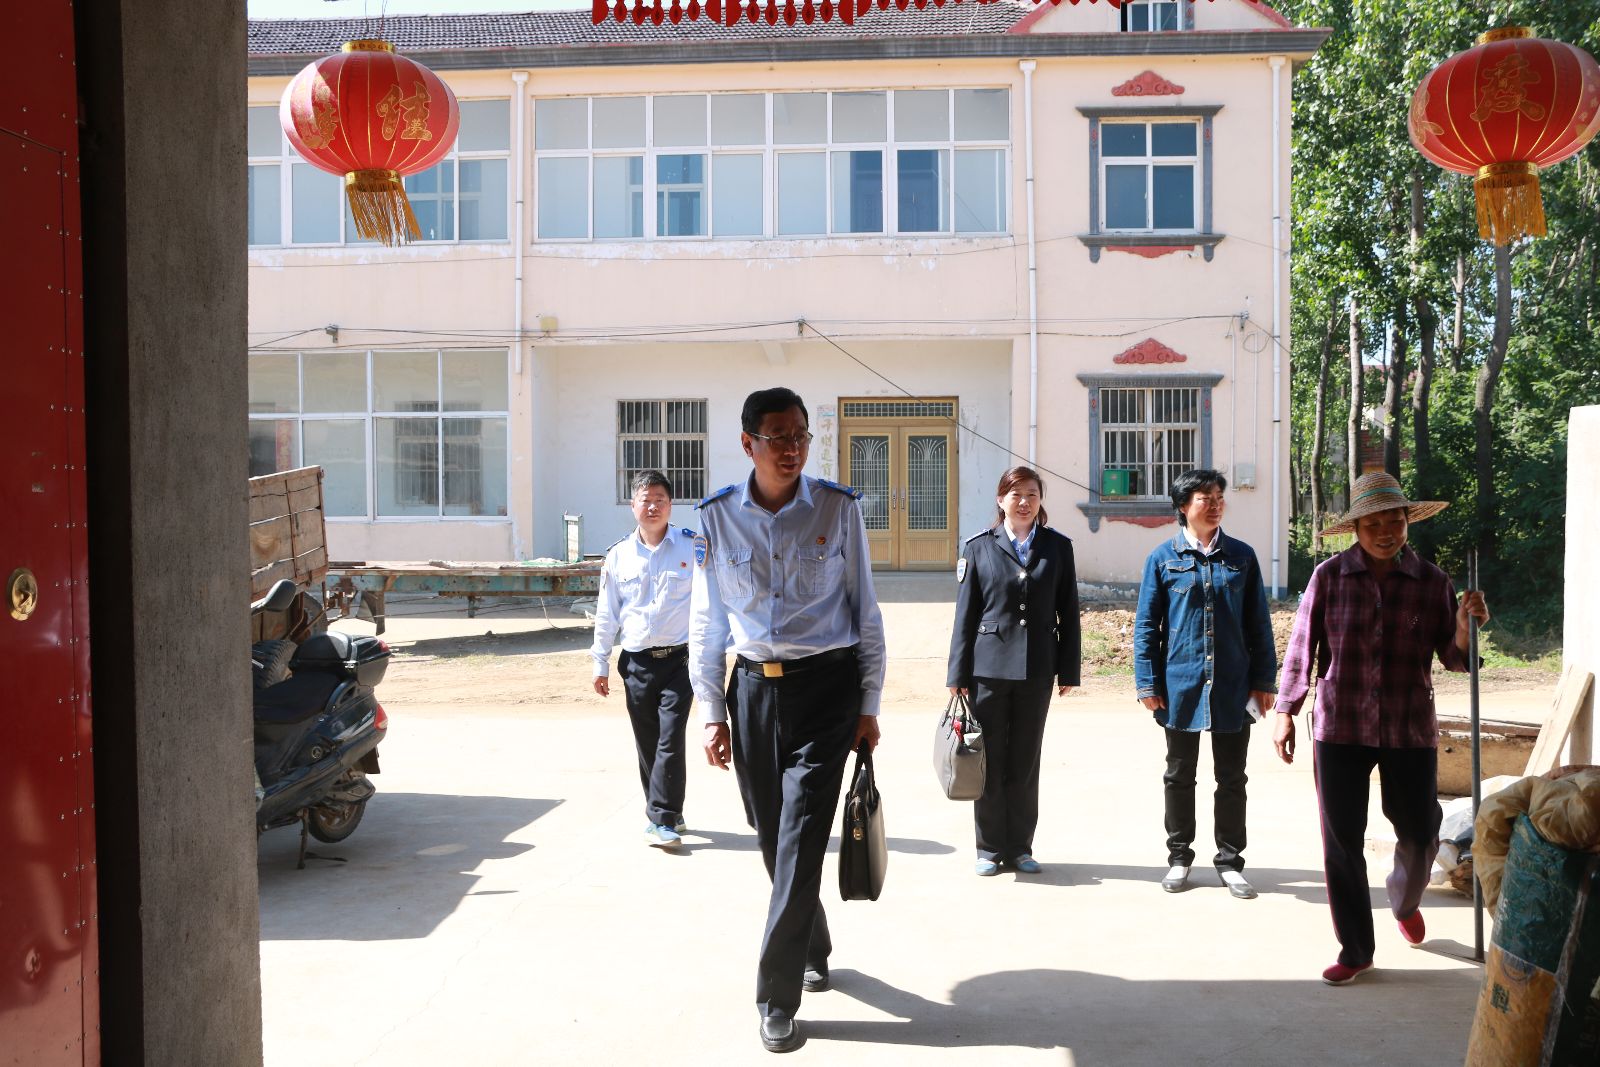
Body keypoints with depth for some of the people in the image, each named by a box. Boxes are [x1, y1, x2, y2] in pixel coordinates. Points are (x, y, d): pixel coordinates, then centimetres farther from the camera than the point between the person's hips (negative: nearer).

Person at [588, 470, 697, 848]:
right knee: (647, 743, 9)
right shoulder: (618, 555, 6)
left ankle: (661, 820, -7)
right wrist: (601, 663, 11)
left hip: (679, 659, -3)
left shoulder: (693, 546, -1)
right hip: (636, 662, 3)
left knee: (670, 739, -10)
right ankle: (667, 813, 23)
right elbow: (607, 614, 12)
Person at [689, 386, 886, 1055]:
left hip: (826, 686, -2)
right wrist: (712, 713, 4)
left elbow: (866, 614, 4)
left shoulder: (839, 509, -1)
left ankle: (777, 999, 0)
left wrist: (869, 707, 2)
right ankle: (813, 952, 36)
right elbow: (706, 623, 8)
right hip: (754, 690, 3)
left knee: (800, 837, -8)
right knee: (773, 837, 11)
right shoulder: (718, 517, 2)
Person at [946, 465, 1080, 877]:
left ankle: (1019, 847, 20)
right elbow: (965, 614, 2)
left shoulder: (1058, 547, 6)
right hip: (988, 666, -1)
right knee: (989, 761, 5)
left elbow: (1068, 612, 6)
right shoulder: (978, 547, 2)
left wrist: (1068, 669, 3)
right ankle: (990, 848, 16)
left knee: (1025, 762, 9)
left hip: (1036, 669, 1)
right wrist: (958, 673, -1)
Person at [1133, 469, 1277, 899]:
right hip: (1181, 686, -1)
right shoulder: (1163, 557, -1)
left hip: (1233, 687, 1)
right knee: (1180, 777, 11)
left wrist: (1264, 680, 2)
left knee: (1231, 779, 8)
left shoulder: (1242, 556, 4)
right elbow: (1147, 625, 0)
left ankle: (1229, 861, 20)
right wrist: (1147, 683, -5)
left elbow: (1258, 624, 6)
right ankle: (1179, 857, 24)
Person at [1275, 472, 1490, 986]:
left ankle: (1405, 902, 46)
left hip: (1410, 731, 1)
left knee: (1419, 834, 11)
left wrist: (1465, 624, -16)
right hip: (1340, 730, -1)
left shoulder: (1431, 582, 1)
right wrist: (1285, 712, 0)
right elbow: (1302, 646, 1)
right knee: (1342, 842, 3)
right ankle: (1355, 951, 18)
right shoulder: (1329, 576, -3)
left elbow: (1453, 658, 4)